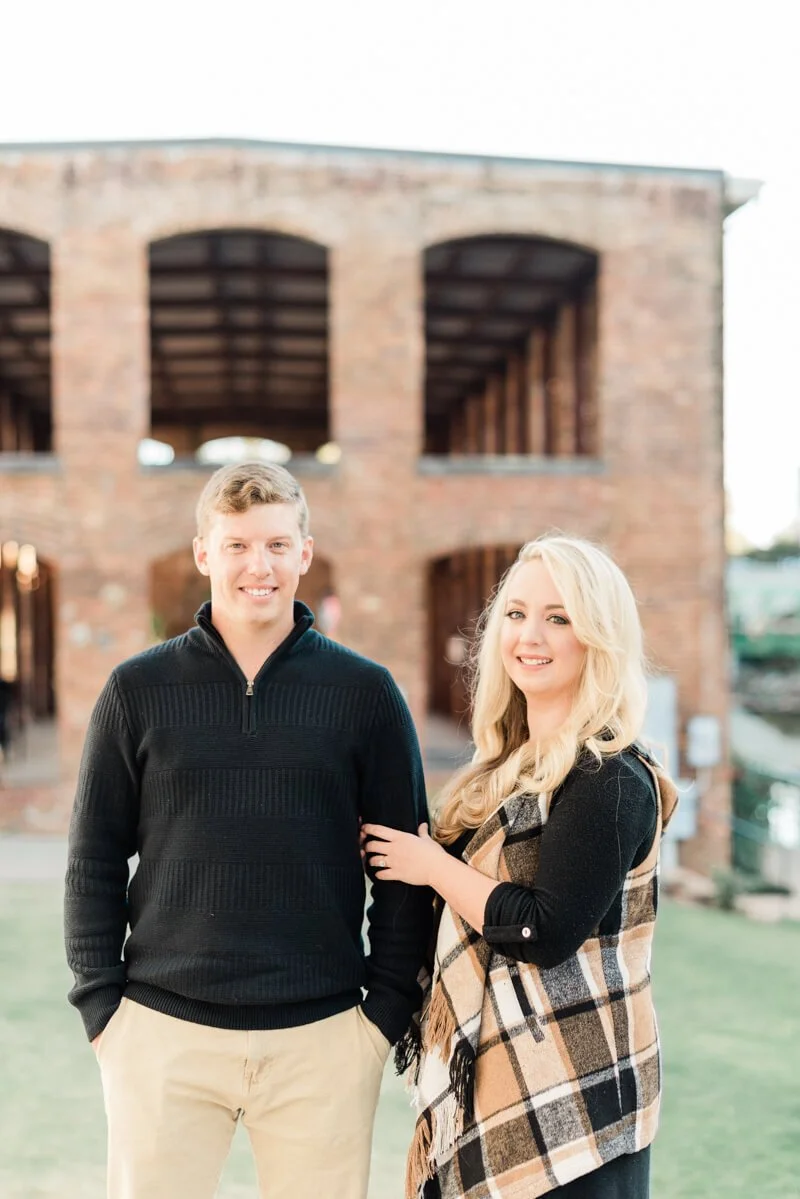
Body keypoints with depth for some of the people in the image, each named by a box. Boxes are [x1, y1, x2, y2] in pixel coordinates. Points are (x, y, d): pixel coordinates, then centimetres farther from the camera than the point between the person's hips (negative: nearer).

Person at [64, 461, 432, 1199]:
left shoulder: (365, 692, 1)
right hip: (164, 1031, 0)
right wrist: (101, 1006, -1)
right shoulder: (139, 690, 2)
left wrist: (389, 1009, -2)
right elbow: (95, 861, 5)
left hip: (324, 1038, 0)